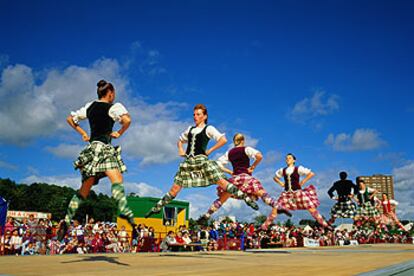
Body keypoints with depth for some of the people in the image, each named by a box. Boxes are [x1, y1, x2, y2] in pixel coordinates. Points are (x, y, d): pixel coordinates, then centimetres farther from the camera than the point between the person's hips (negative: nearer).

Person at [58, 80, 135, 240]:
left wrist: (83, 133, 24)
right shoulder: (114, 107, 1)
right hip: (104, 147, -7)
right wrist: (119, 133, -2)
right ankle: (124, 211, -49)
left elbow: (70, 119, 27)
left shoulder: (90, 106, 19)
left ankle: (67, 221, 12)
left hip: (91, 148, 7)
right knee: (117, 181, -26)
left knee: (84, 191, 13)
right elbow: (127, 120, -17)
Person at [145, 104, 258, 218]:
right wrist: (181, 149, 14)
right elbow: (180, 141, 34)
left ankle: (246, 198, -10)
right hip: (188, 162, 5)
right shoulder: (190, 129, 19)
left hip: (202, 160, -5)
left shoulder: (208, 128, 3)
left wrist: (210, 150, -8)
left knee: (222, 182, -13)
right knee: (174, 189, 5)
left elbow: (223, 140, -9)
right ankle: (156, 208, 13)